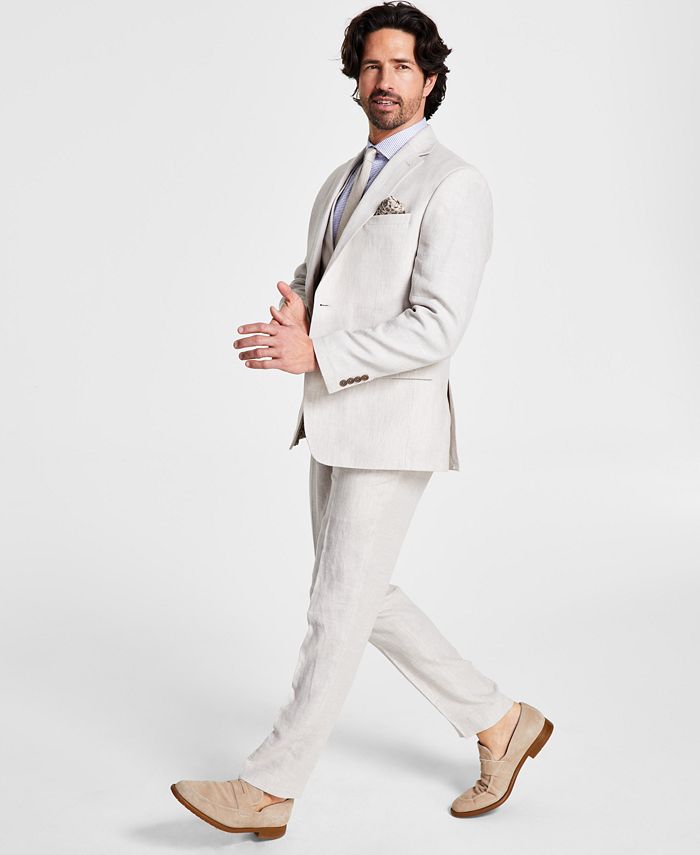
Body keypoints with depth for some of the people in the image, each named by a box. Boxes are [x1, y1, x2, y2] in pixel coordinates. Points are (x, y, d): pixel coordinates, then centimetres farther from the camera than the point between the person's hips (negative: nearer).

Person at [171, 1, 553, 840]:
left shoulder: (454, 186, -10)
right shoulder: (341, 186, 17)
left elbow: (437, 329, -19)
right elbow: (310, 302, 19)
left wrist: (316, 354, -24)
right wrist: (291, 323, -6)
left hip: (393, 427, -9)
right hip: (336, 425, 9)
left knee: (338, 608, -2)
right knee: (361, 599, 13)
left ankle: (268, 789, 10)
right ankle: (499, 723, 27)